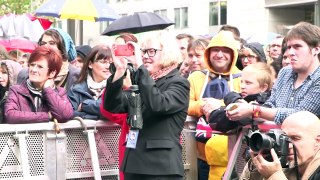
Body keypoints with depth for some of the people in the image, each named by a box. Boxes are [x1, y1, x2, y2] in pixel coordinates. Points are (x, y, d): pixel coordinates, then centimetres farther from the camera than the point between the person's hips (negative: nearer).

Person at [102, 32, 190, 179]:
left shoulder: (179, 84, -3)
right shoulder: (141, 81, 15)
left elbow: (158, 105, -24)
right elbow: (112, 106, 4)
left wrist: (140, 67, -22)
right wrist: (120, 71, -6)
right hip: (134, 164, 6)